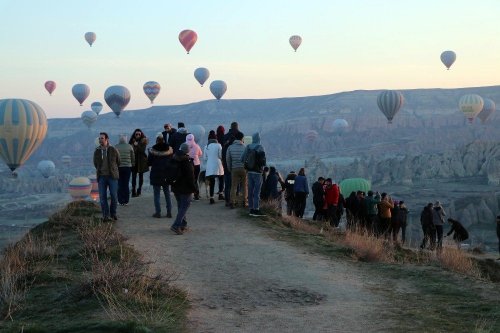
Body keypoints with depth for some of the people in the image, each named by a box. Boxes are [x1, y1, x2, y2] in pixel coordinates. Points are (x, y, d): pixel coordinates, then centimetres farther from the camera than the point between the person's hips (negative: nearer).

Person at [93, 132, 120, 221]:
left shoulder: (113, 150, -3)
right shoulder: (97, 151, 4)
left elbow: (118, 162, 12)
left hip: (112, 176, -2)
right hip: (101, 177, 2)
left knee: (114, 196, -1)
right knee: (102, 197, -2)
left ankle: (113, 213, 18)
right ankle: (106, 215, 5)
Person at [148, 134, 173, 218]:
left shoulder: (153, 150, -12)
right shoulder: (169, 149, -2)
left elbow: (149, 163, -4)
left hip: (156, 175, -3)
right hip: (166, 175, 3)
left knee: (156, 195, 3)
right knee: (167, 194, 12)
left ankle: (158, 212, 0)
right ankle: (169, 212, 11)